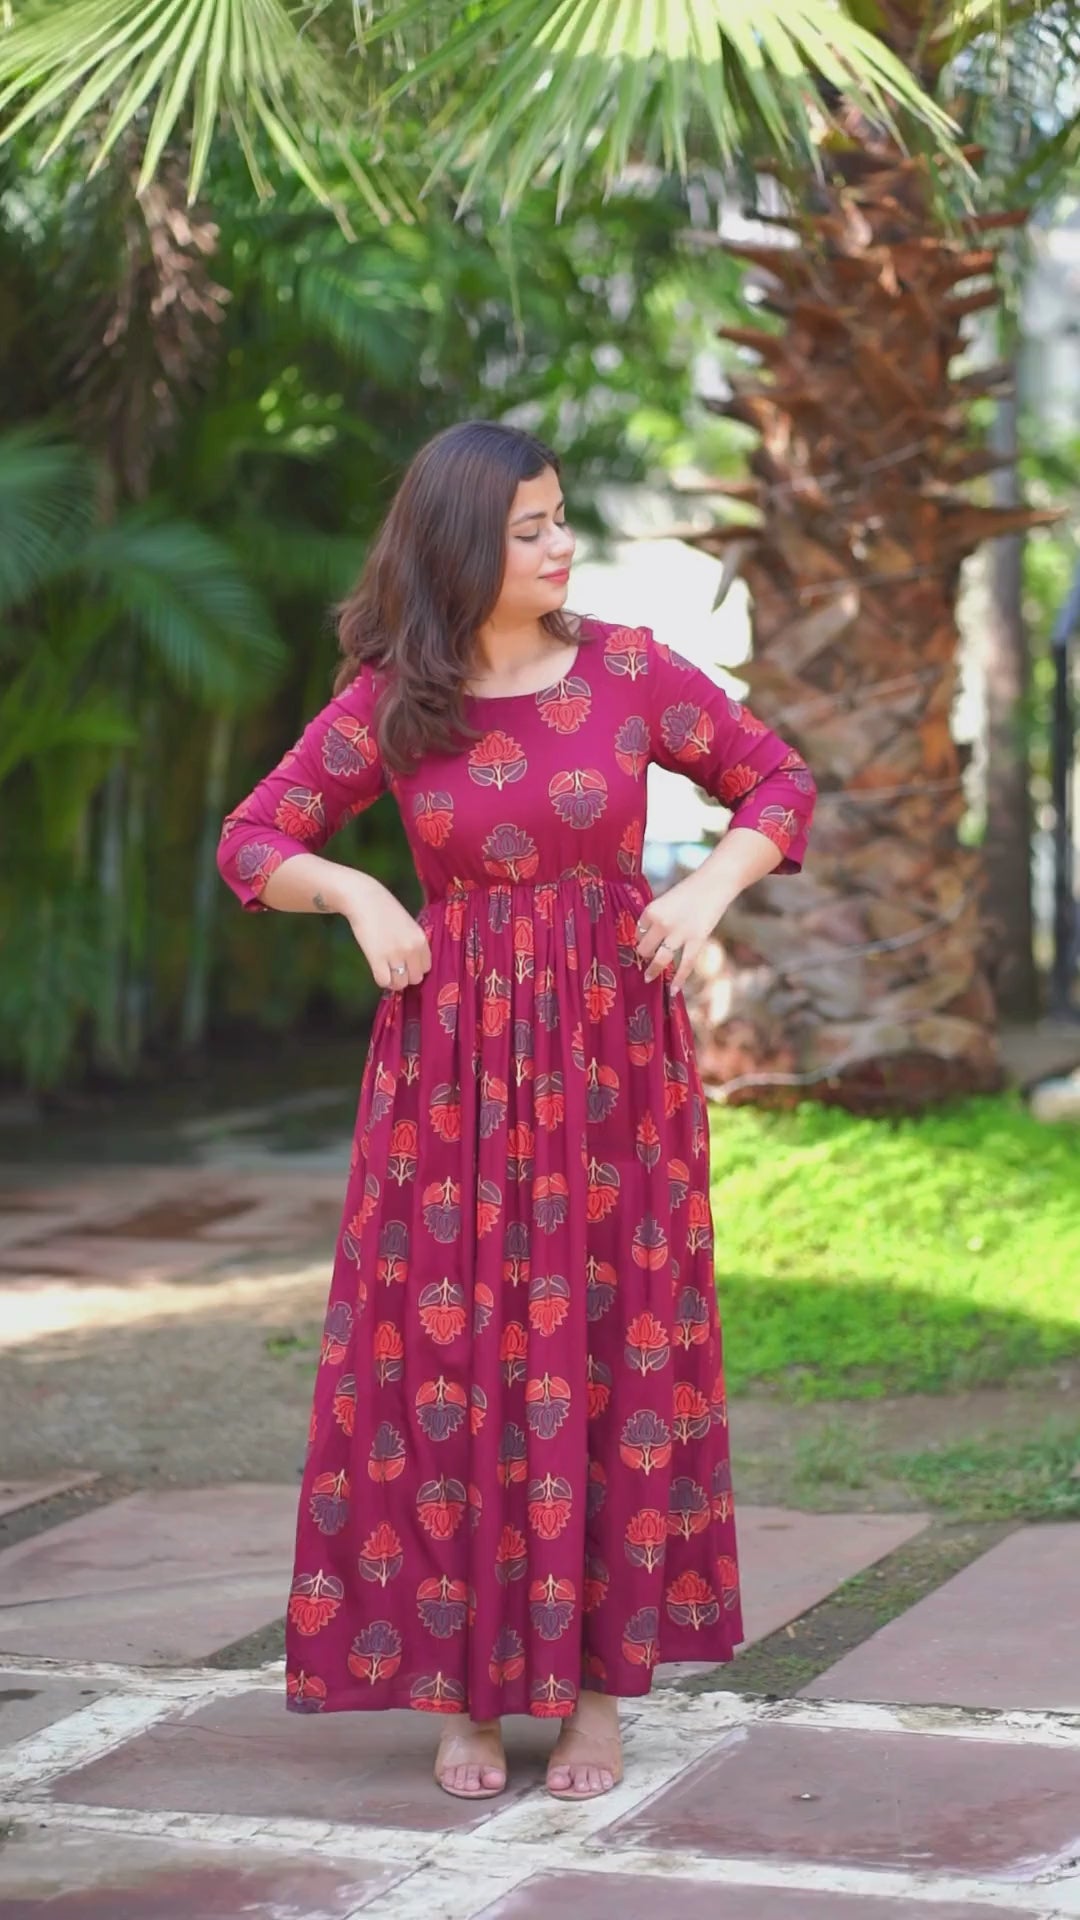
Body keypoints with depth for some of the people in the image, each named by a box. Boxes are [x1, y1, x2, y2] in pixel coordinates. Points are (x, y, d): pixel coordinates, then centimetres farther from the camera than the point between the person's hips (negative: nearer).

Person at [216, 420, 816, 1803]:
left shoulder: (633, 670, -2)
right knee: (446, 1360, 0)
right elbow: (255, 841, 5)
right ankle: (461, 1683, 12)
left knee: (608, 1357, 1)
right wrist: (359, 894, -13)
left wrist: (711, 887, -10)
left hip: (610, 1052, 0)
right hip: (452, 1060, 0)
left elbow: (778, 784, 7)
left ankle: (599, 1682, 12)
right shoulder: (385, 703, -2)